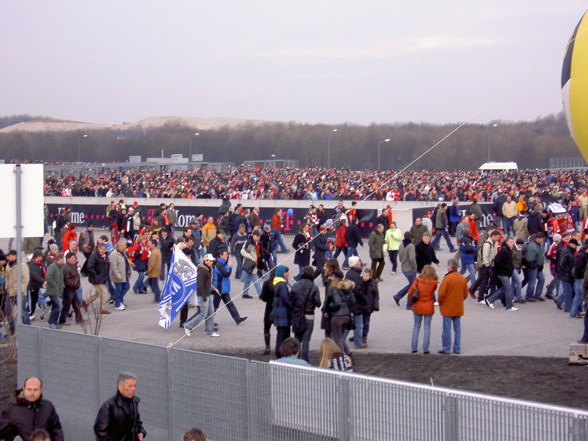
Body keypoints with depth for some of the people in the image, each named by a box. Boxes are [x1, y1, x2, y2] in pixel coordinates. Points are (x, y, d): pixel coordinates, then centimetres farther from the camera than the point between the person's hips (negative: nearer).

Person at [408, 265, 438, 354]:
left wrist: (412, 300, 6)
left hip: (417, 306, 1)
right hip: (428, 307, -1)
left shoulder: (418, 280, -8)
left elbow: (410, 292, -10)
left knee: (416, 326, 13)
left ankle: (414, 348, 12)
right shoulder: (433, 283, -10)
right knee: (427, 327, 8)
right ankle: (425, 349, 4)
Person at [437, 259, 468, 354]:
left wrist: (440, 303, 0)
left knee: (447, 329, 0)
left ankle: (446, 348, 4)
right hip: (459, 308, 6)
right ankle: (457, 348, 13)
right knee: (457, 328, 10)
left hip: (447, 308, -6)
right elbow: (465, 294, 10)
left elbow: (441, 294, -16)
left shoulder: (447, 278, -16)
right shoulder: (463, 279, 4)